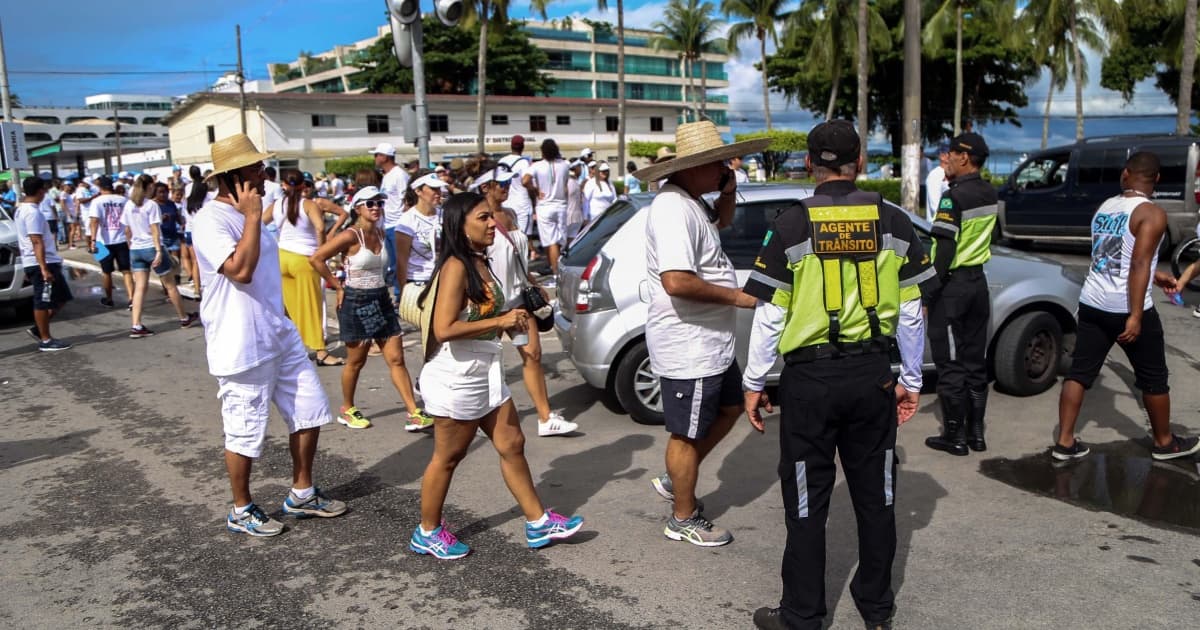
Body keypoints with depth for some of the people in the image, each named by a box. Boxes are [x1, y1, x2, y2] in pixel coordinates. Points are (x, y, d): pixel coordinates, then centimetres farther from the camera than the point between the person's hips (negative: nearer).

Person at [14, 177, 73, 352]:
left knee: (62, 297, 15)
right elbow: (37, 242, -22)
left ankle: (38, 329, 18)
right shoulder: (32, 212, -16)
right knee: (43, 302, -2)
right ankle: (46, 341, 4)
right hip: (41, 264, -10)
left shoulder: (21, 210, 16)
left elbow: (24, 240, 20)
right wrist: (44, 268, -25)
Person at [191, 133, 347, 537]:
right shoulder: (210, 221, -16)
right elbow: (241, 269, -29)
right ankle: (241, 511, 23)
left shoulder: (246, 214, 13)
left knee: (310, 411, 12)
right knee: (245, 433, 4)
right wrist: (252, 216, -22)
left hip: (280, 336, 9)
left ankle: (301, 494, 29)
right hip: (241, 348, -9)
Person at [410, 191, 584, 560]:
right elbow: (444, 329, -26)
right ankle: (428, 533, 23)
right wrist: (500, 321, -23)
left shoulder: (480, 264, 10)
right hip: (457, 377, -9)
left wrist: (511, 322, 5)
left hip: (485, 372, 9)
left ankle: (538, 523, 23)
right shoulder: (456, 267, -18)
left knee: (512, 445, 12)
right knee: (448, 457, 6)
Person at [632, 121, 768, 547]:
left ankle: (674, 481, 36)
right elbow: (677, 281, -34)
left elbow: (720, 225, 31)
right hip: (686, 347, -11)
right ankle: (684, 519, 24)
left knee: (729, 407, 25)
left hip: (709, 342, 11)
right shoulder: (673, 209, -24)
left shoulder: (691, 203, 9)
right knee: (688, 434, 5)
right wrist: (737, 296, -22)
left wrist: (728, 194, 9)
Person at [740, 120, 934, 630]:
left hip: (810, 377, -3)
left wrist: (754, 382, 2)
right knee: (875, 493, 16)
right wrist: (911, 379, 14)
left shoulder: (791, 226, -9)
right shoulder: (894, 223, 1)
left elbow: (769, 315, -9)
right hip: (873, 375, 4)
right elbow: (911, 312, 4)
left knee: (807, 501, 7)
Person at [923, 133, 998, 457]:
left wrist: (929, 294, -17)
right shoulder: (989, 193, 6)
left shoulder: (954, 196, -16)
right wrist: (953, 178, 14)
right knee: (975, 360, 13)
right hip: (978, 281, 8)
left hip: (952, 284, -7)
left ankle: (955, 436, 7)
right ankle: (976, 431, 20)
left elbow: (945, 249, -20)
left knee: (950, 363, 1)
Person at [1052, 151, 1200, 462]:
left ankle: (1064, 442, 6)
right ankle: (1164, 442, 27)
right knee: (1153, 379, 12)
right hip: (1127, 309, -6)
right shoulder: (1152, 213, -12)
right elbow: (1138, 265, -21)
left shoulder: (1104, 208, 9)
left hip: (1092, 304, 6)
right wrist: (1135, 315, -22)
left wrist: (1156, 275, 31)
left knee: (1079, 372, 7)